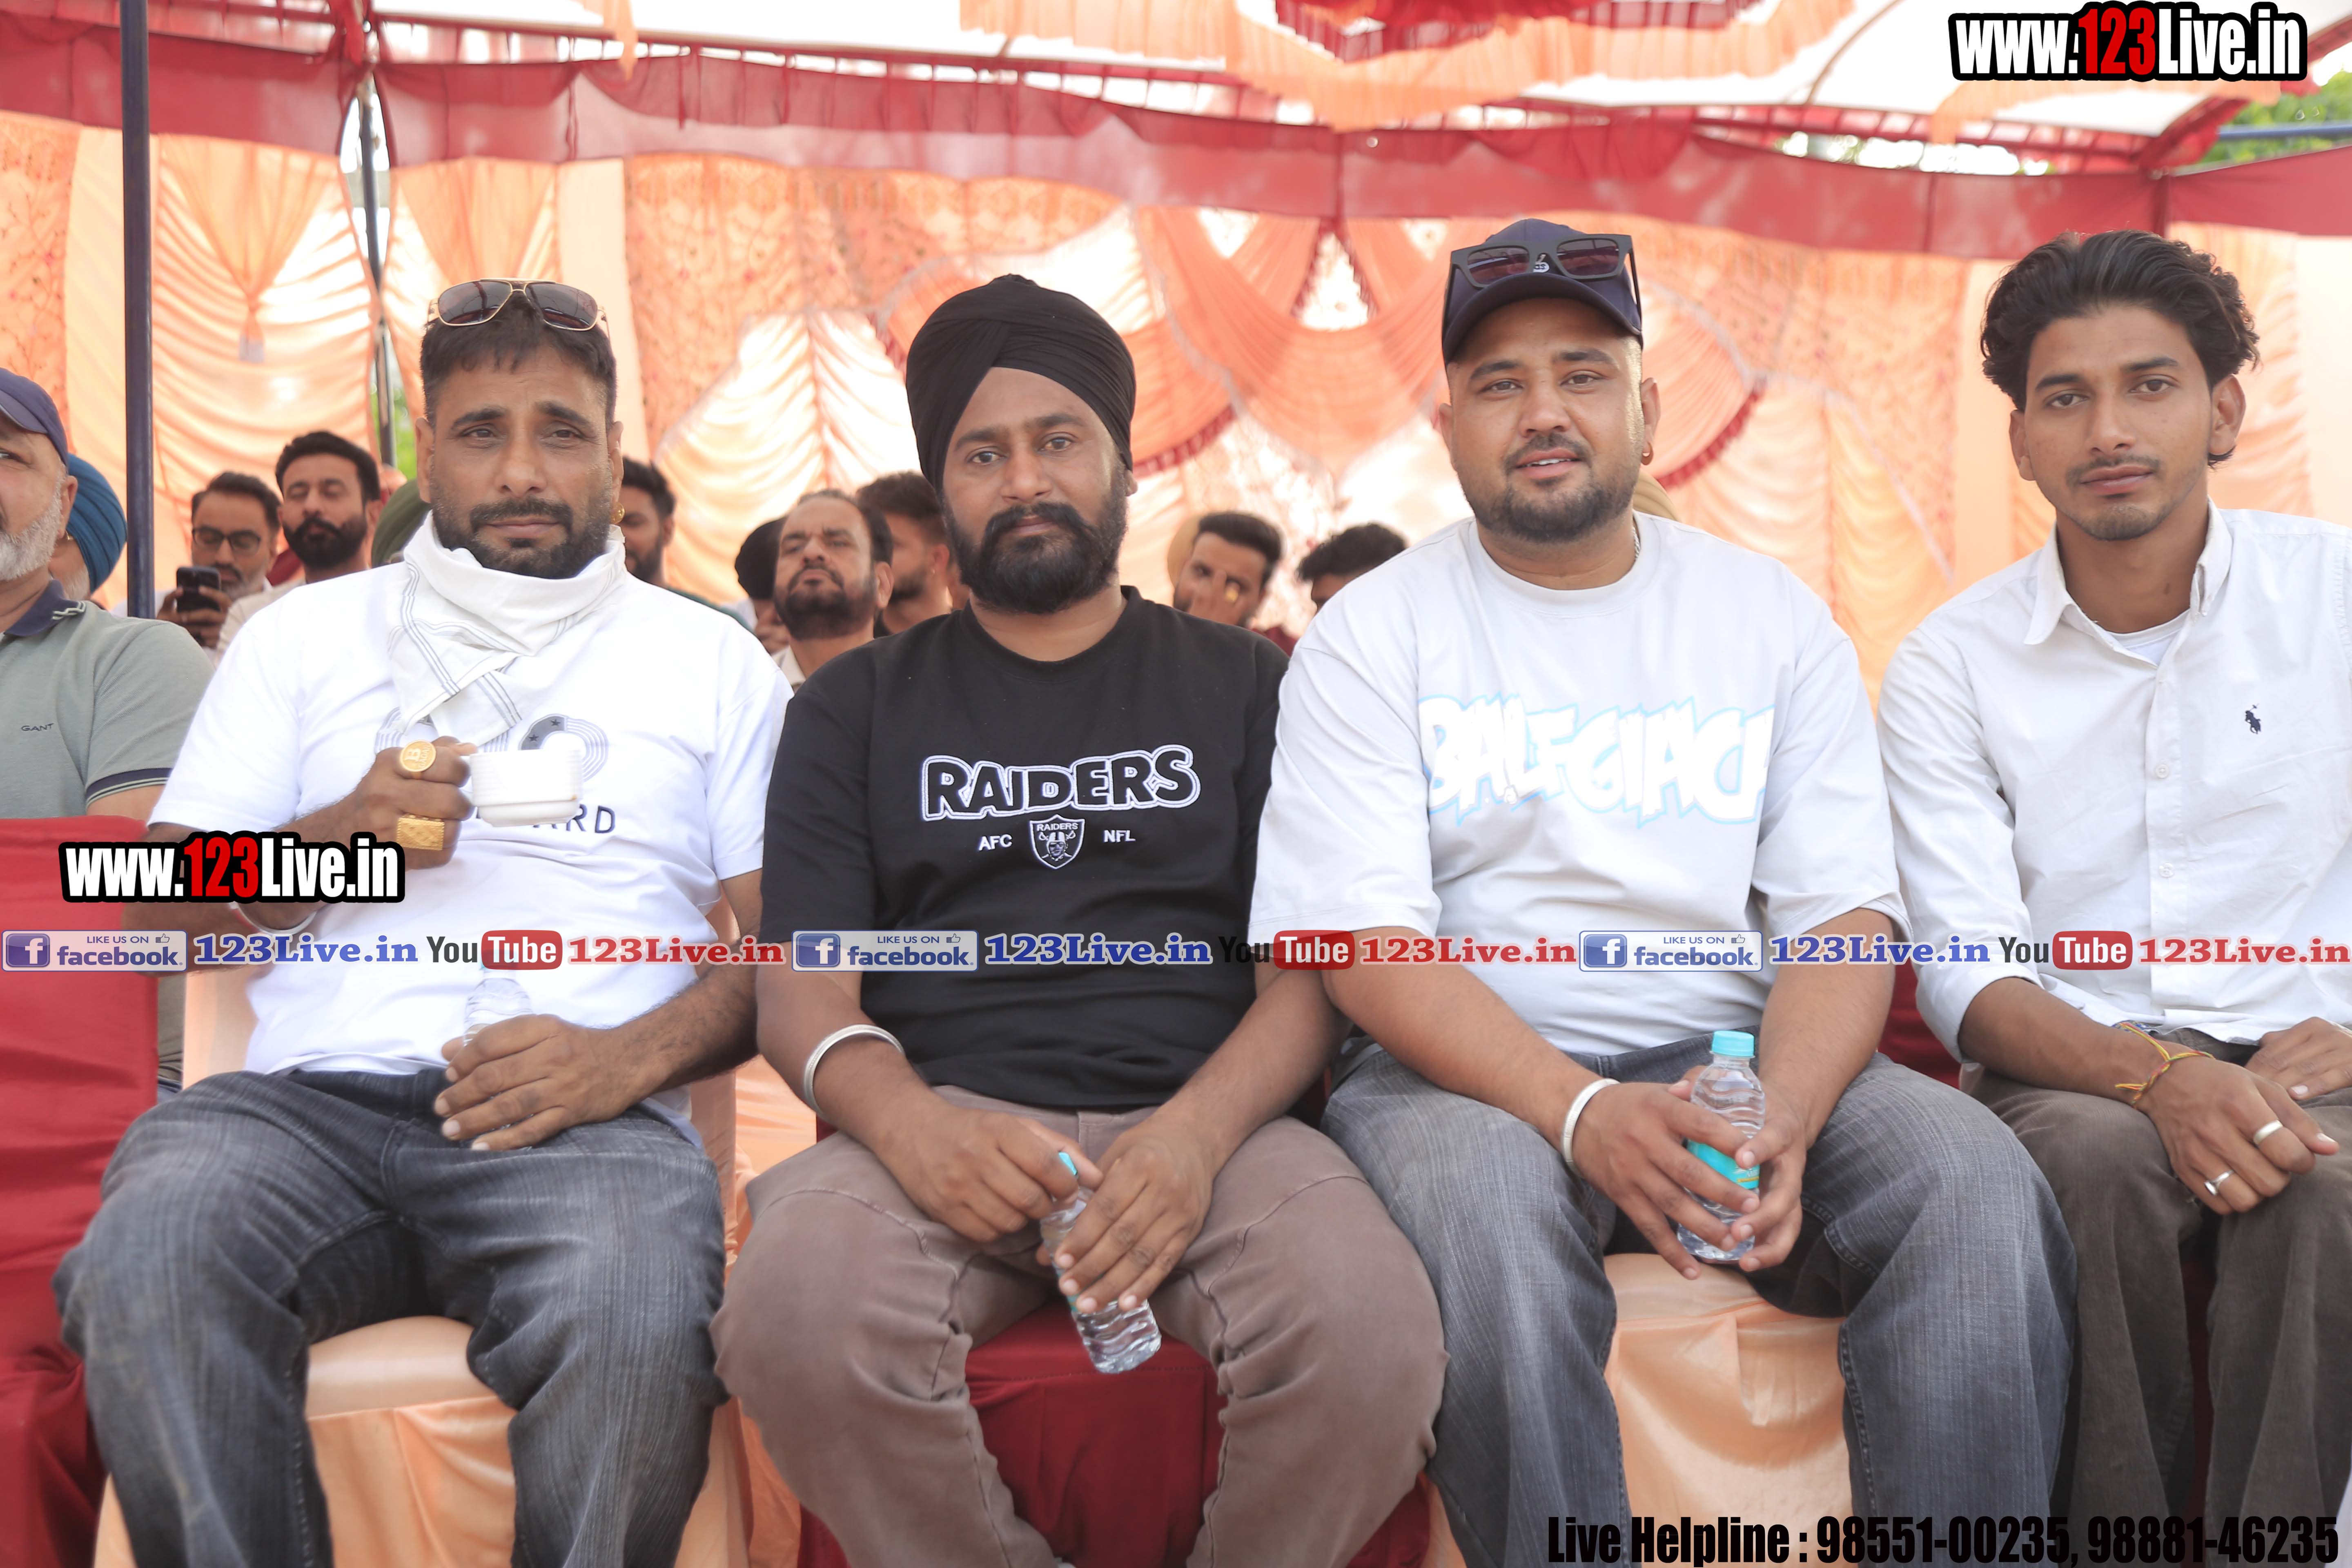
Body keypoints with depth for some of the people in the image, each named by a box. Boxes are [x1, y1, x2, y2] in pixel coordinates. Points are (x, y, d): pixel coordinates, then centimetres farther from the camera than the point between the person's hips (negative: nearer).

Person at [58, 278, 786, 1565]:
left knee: (634, 1319, -34)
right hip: (309, 1095, 2)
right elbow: (171, 902, 18)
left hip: (584, 1116, -1)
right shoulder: (307, 634, 23)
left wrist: (634, 1055, -11)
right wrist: (341, 831, -2)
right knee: (142, 1264, -31)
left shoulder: (711, 660, 17)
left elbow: (779, 935, 8)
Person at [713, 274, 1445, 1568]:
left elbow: (1310, 971, 7)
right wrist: (911, 1124, -16)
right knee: (795, 1317, -33)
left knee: (1371, 1338, -32)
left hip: (1206, 1123, 0)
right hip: (940, 1127, 1)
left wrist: (1197, 1131, -16)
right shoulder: (858, 706, 18)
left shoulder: (1246, 687, 17)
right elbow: (801, 987, 8)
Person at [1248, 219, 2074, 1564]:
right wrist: (1581, 1111, -24)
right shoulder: (1374, 633, 3)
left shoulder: (1773, 618, 10)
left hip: (1737, 1051, 3)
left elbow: (1845, 915, 2)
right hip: (1474, 1067, -2)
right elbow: (1367, 941, -8)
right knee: (1479, 1203, -35)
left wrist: (1779, 1119, -19)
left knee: (1977, 1181, -23)